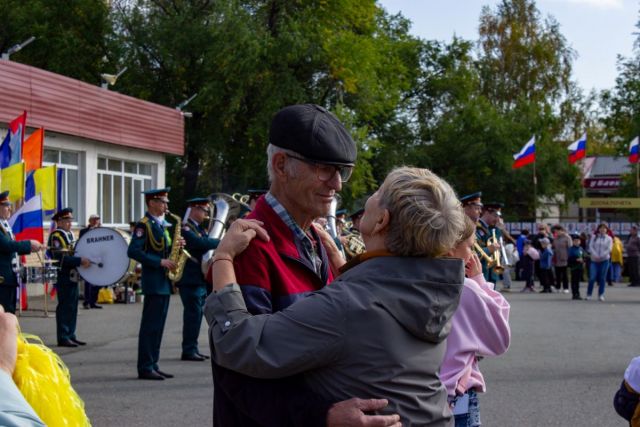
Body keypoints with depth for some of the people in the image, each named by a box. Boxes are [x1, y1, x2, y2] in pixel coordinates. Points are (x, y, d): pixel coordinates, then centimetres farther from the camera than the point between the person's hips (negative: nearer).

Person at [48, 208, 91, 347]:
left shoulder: (70, 234, 16)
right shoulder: (56, 236, -12)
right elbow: (62, 258, -22)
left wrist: (84, 260, 10)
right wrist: (80, 261, -25)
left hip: (73, 277, 9)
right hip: (63, 277, -9)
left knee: (72, 307, 12)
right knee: (65, 307, -7)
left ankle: (70, 336, 18)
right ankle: (63, 338, -4)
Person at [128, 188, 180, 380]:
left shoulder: (162, 225, 17)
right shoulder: (144, 224, -9)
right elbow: (133, 251, -19)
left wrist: (173, 247, 3)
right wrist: (160, 262, -21)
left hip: (164, 282, 9)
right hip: (153, 282, -9)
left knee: (157, 326, 11)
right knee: (150, 326, -6)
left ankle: (153, 365, 15)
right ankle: (145, 368, -3)